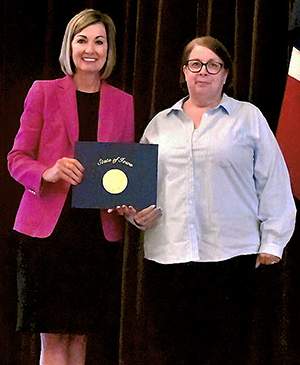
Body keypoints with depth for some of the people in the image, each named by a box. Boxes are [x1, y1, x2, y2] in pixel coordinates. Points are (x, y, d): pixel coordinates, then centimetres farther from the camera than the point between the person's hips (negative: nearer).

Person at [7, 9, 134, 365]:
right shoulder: (43, 92, 6)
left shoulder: (123, 102, 12)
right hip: (49, 226, -2)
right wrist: (48, 172, -18)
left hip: (99, 230, 2)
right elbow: (17, 157, 3)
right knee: (53, 336, 0)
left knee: (79, 335, 6)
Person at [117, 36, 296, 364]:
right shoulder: (160, 124, 18)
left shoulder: (248, 118, 10)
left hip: (230, 255, -2)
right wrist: (136, 212, 1)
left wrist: (271, 244, 1)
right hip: (166, 255, 2)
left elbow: (274, 185, 7)